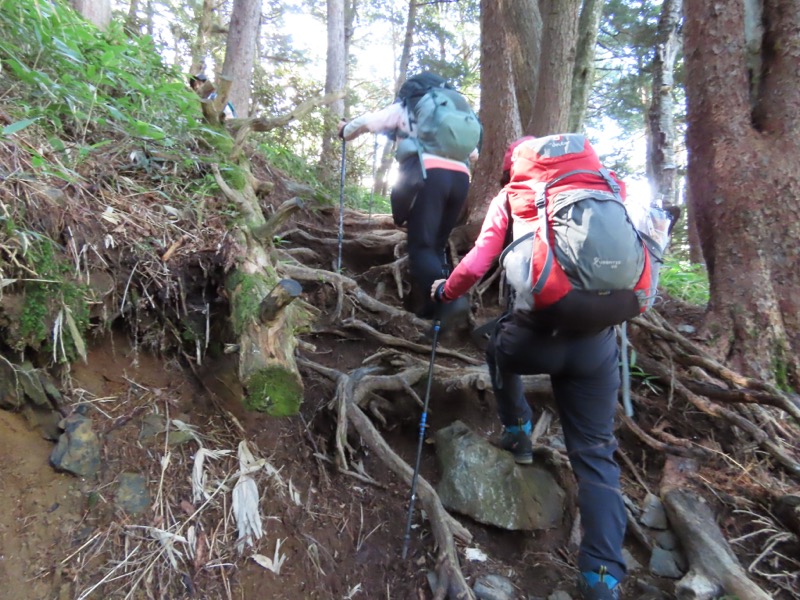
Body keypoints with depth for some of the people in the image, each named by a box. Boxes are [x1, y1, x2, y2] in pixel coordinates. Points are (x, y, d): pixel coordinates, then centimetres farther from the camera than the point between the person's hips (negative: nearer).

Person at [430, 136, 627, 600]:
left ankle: (518, 434, 36)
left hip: (536, 334, -2)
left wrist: (445, 291, 17)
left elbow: (476, 266, -1)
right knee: (596, 455, 10)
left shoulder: (512, 195, 7)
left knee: (500, 346, 35)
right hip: (598, 342, 3)